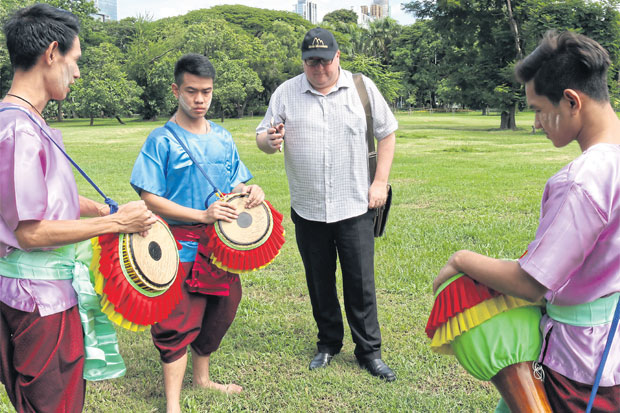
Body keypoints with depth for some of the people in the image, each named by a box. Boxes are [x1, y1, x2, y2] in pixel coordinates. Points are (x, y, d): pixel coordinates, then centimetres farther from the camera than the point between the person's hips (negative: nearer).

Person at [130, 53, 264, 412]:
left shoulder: (223, 138, 8)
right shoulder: (162, 140, -8)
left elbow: (235, 184, 16)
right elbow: (150, 199, -13)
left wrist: (251, 191, -8)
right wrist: (202, 215, -21)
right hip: (181, 245, -6)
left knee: (220, 310, 16)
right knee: (178, 323, -1)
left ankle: (202, 378, 39)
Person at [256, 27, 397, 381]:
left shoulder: (362, 88, 1)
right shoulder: (286, 93, 3)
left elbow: (387, 133, 7)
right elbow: (263, 137, 7)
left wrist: (381, 182, -1)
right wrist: (269, 141, -19)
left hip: (355, 207, -1)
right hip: (308, 209, 2)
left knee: (361, 283, 1)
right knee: (319, 283, 13)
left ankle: (369, 351, 17)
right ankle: (329, 343, 31)